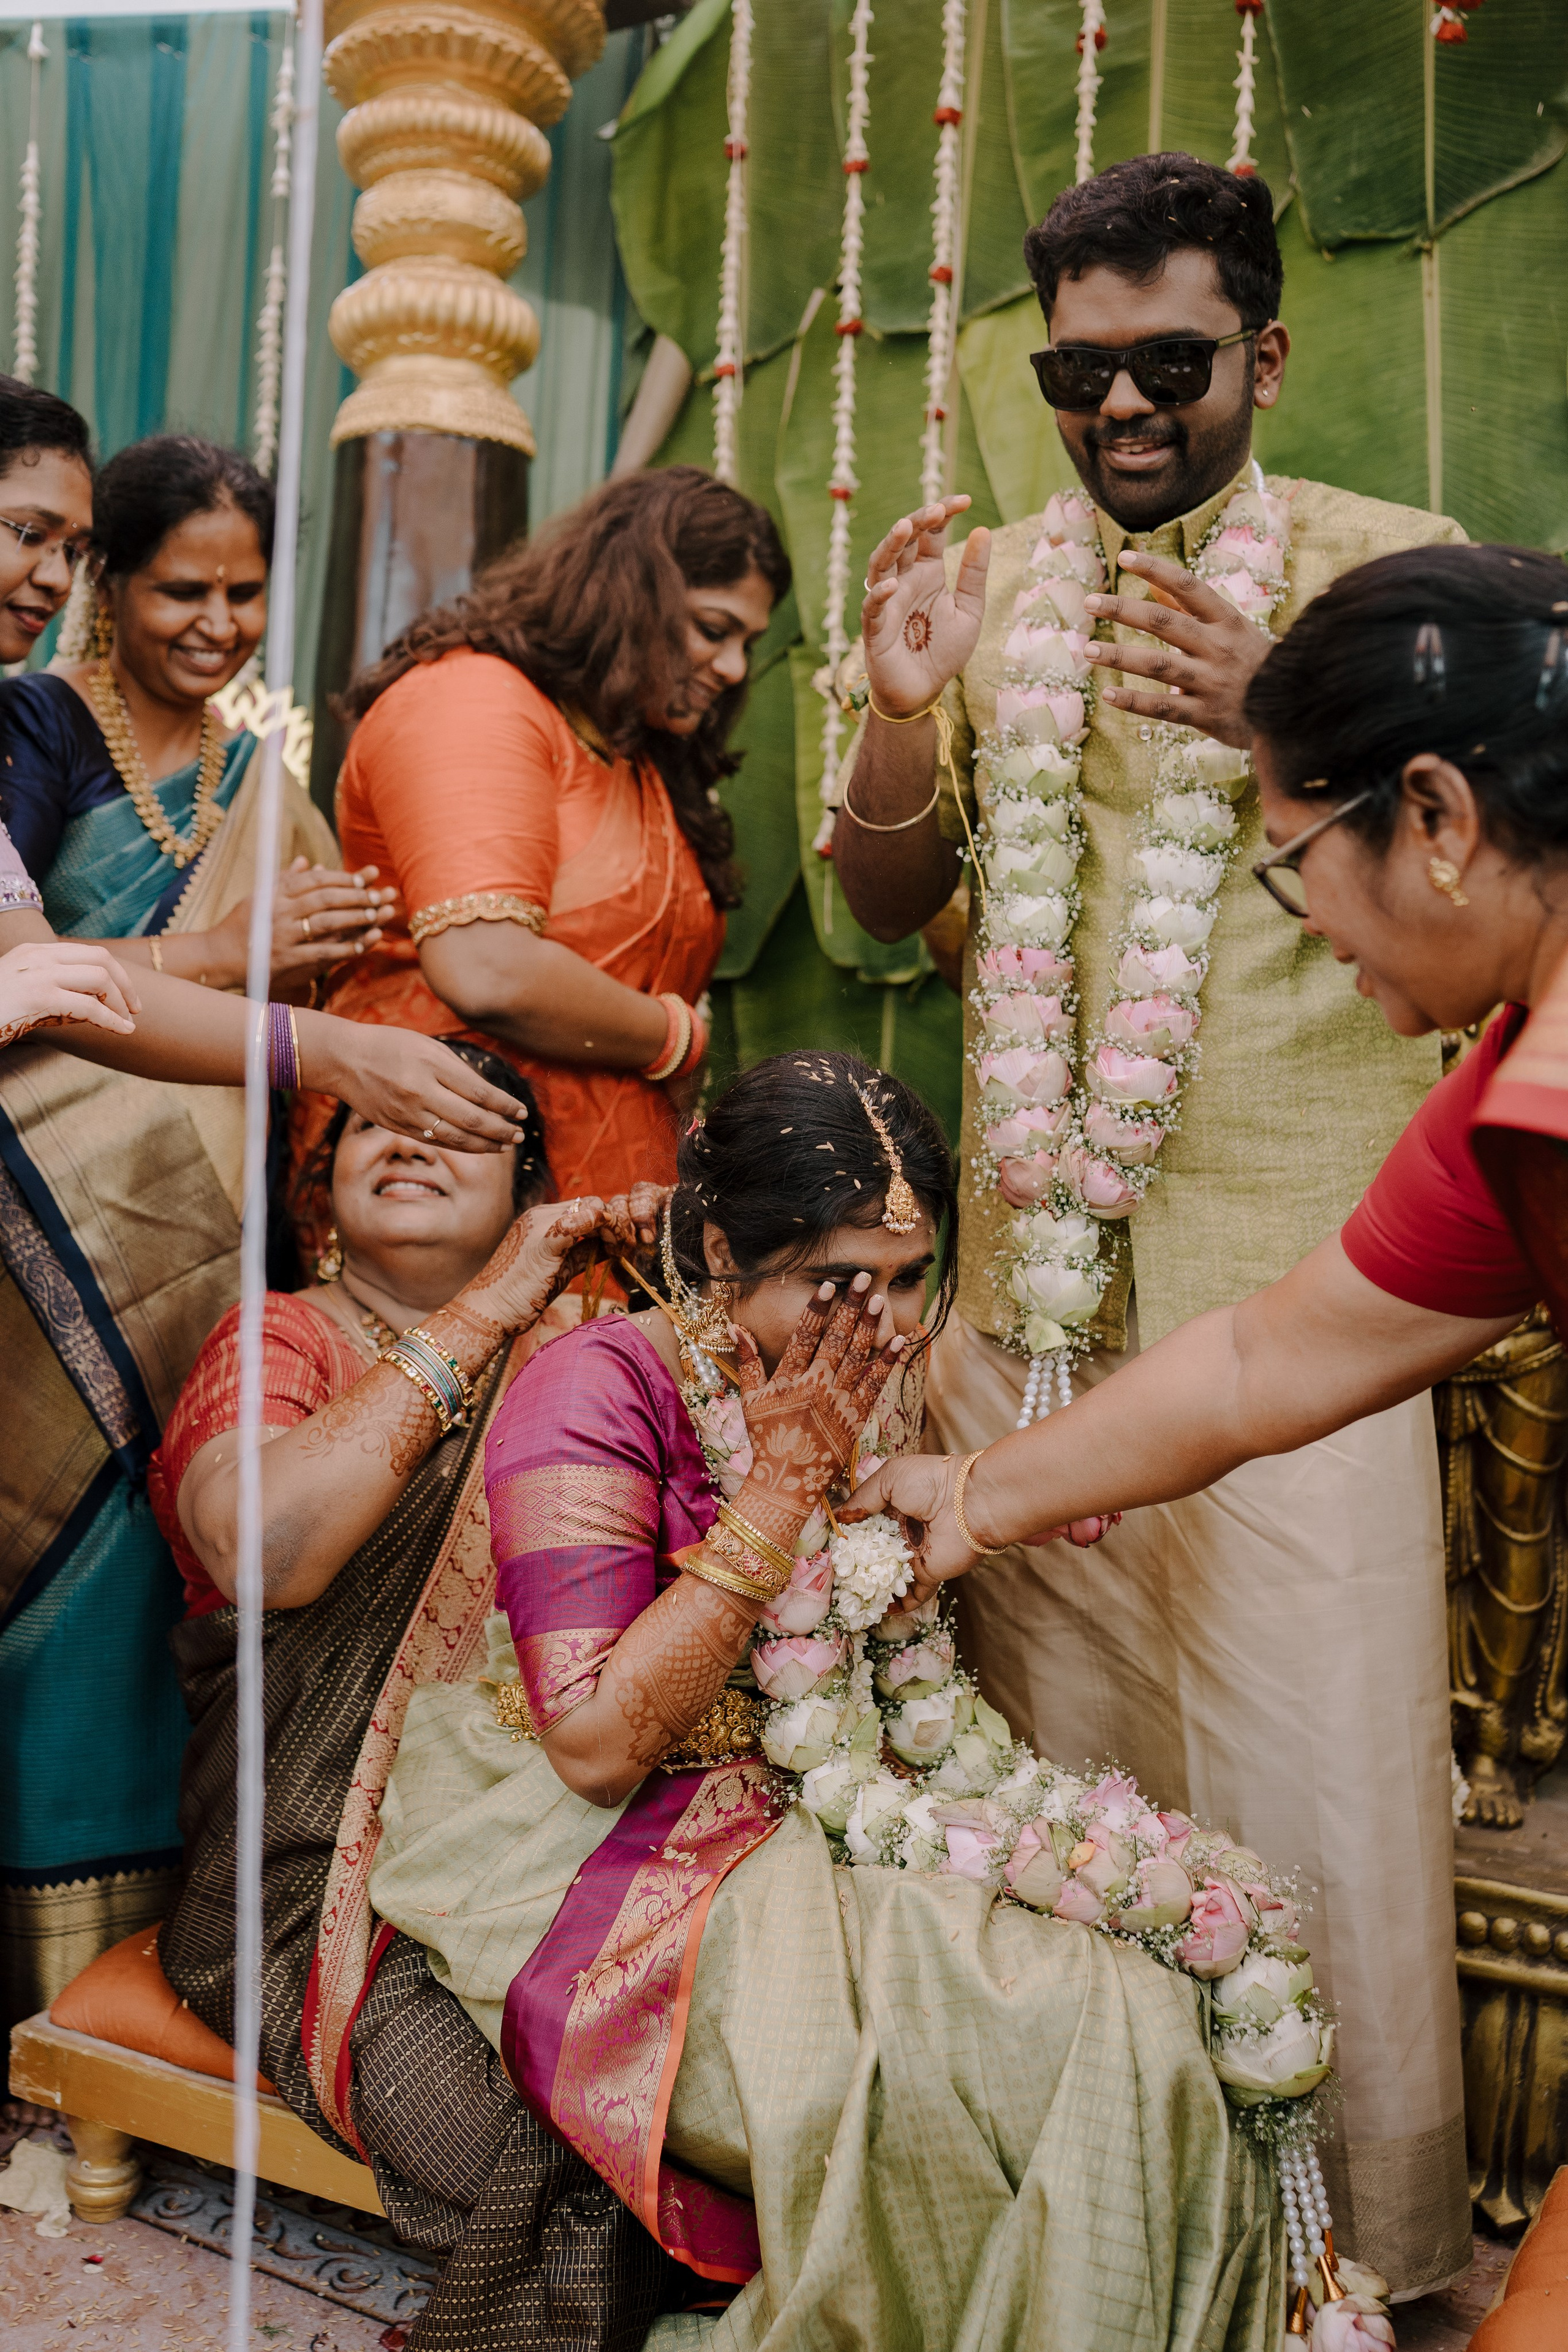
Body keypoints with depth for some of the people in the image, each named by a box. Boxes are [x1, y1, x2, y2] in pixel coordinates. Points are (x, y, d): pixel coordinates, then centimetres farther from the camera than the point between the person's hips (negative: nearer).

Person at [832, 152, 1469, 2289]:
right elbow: (887, 905, 15)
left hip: (1289, 1254, -3)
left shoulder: (1387, 568, 3)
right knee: (1057, 1749, 10)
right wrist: (901, 711, -4)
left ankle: (1370, 2237, 16)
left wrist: (1285, 727, -18)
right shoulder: (993, 585, 14)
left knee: (1313, 1751, -4)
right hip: (1032, 1251, 4)